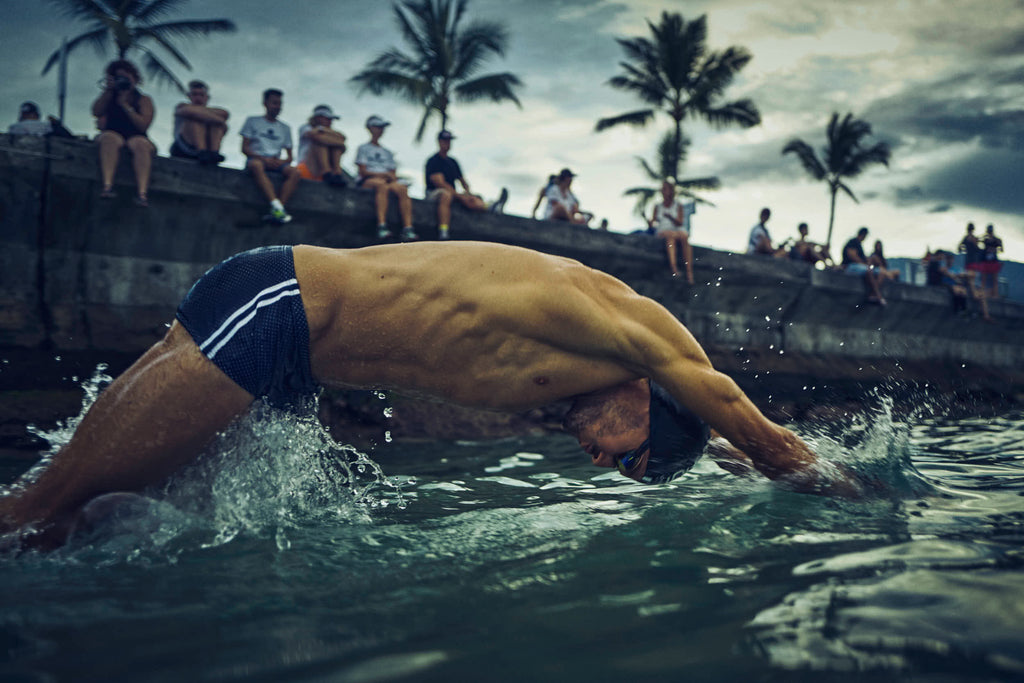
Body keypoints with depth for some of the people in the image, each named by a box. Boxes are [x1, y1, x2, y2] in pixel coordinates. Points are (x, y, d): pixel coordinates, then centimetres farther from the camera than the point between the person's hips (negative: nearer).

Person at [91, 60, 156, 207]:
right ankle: (107, 186, -51)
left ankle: (142, 193, -51)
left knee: (142, 144, -37)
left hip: (135, 137, -1)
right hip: (112, 133, 1)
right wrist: (108, 90, -1)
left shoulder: (144, 100, 13)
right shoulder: (109, 96, 21)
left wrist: (125, 105, -5)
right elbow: (96, 112, 2)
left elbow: (144, 125, -3)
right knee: (109, 138, -35)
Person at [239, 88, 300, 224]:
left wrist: (282, 161, -8)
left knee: (294, 172, -30)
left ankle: (275, 212, -45)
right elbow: (245, 148, 3)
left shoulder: (285, 128, 23)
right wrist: (263, 159, -14)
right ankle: (277, 207, -55)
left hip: (276, 163, 3)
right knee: (257, 165, -40)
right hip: (256, 158, -3)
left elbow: (290, 156, 17)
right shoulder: (252, 121, 15)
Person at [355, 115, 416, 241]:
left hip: (387, 182, 4)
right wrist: (384, 175, -10)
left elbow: (393, 174, 18)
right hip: (367, 182, -4)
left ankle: (408, 228, -45)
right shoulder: (363, 148, 15)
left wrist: (392, 177, -7)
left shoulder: (387, 152, 30)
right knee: (381, 184, -39)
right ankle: (382, 227, -54)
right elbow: (363, 172, 0)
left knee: (402, 188, -30)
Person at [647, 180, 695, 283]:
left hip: (679, 230, 0)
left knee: (684, 237, -36)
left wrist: (670, 217, -19)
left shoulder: (678, 205, 13)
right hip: (663, 231, 0)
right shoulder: (658, 206, 19)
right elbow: (652, 223, 13)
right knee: (670, 235, -37)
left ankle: (689, 272, -46)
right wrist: (650, 223, -11)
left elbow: (680, 223, -1)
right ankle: (674, 267, -56)